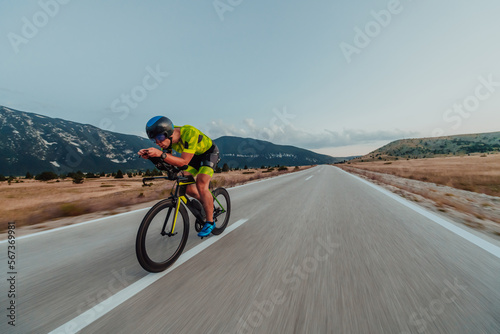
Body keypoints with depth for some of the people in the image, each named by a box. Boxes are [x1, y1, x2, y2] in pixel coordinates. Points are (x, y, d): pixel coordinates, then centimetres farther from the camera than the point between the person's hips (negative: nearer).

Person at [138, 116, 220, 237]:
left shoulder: (190, 133, -38)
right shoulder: (168, 137, -17)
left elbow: (184, 162, -40)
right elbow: (167, 159, -10)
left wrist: (161, 154, -51)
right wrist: (149, 155, -27)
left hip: (209, 152, -7)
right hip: (195, 155, 7)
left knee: (201, 185, -21)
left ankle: (210, 222, -7)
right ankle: (207, 202, 22)